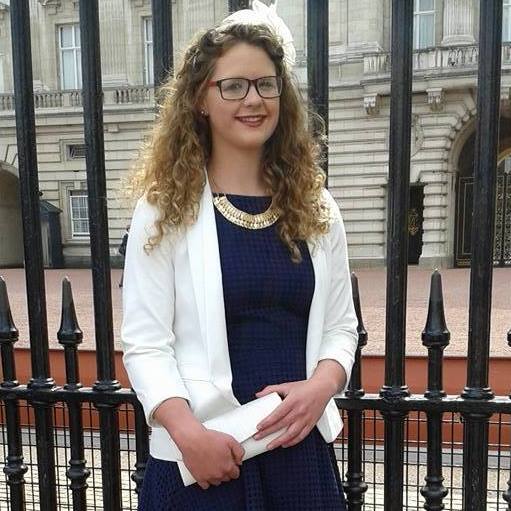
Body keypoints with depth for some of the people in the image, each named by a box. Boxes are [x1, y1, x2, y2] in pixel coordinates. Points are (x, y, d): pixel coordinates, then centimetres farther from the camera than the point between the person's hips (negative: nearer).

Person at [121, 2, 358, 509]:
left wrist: (320, 386, -12)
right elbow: (144, 343, -9)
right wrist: (188, 432, -19)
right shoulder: (166, 209, -6)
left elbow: (340, 326, 5)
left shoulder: (315, 208, 3)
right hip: (200, 454, -2)